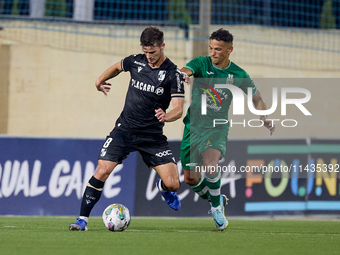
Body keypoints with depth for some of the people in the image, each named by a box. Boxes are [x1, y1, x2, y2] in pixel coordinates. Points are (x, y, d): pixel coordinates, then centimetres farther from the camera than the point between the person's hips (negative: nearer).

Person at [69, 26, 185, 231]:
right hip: (125, 129, 2)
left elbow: (179, 109, -16)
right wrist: (101, 80, 31)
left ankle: (164, 188, 28)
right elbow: (117, 67, 25)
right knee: (102, 172, -15)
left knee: (173, 184, -10)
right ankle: (83, 219, -6)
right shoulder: (136, 61, 0)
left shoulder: (173, 74, -10)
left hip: (153, 136, -2)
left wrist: (166, 116, -36)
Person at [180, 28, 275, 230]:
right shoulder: (201, 64, -5)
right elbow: (184, 72, -26)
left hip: (217, 128, -2)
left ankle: (217, 207, -6)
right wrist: (182, 75, -51)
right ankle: (217, 200, 34)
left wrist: (265, 119, -3)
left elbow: (257, 97, 13)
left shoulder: (239, 75, -2)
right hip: (194, 126, 2)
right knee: (190, 178, 5)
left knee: (210, 166, -30)